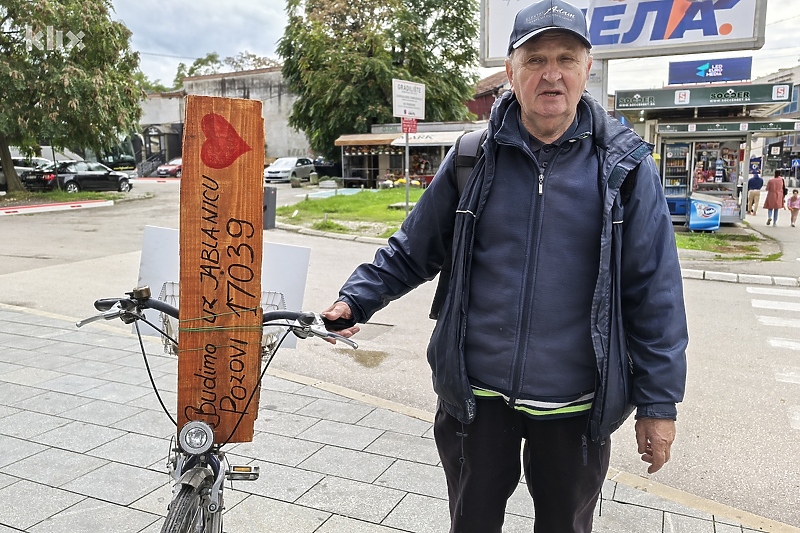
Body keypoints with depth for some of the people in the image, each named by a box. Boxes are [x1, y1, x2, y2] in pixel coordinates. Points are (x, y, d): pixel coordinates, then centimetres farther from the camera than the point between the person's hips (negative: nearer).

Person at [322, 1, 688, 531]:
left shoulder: (624, 166, -6)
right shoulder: (473, 159, -2)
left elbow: (654, 292, -4)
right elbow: (413, 250, 6)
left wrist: (658, 401, -3)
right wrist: (356, 298, -5)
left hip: (575, 403, 0)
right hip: (475, 393, 1)